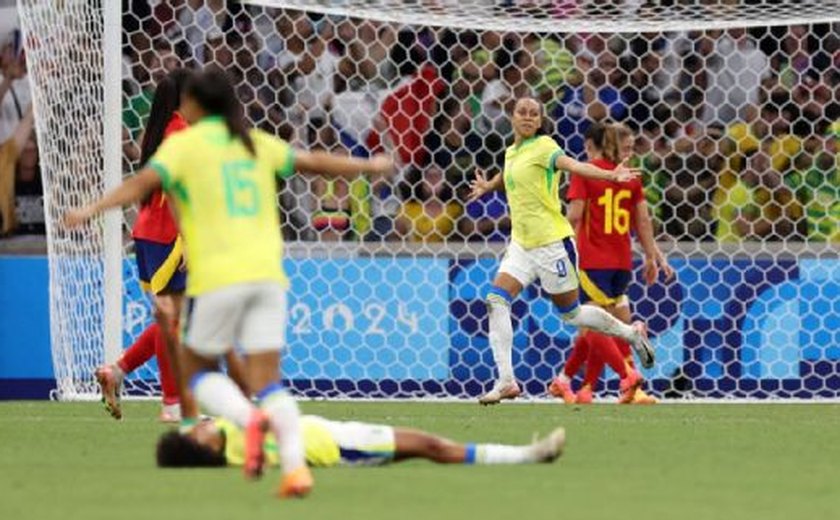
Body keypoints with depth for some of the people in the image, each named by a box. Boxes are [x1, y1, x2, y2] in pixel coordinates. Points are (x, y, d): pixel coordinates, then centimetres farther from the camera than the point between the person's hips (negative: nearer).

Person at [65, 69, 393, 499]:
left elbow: (144, 182, -13)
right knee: (267, 380, 4)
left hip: (217, 279, -4)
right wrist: (370, 165, 41)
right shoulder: (257, 143, 17)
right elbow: (314, 162, 26)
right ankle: (295, 465, -16)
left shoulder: (183, 144, 3)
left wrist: (93, 209, -20)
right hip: (267, 273, 4)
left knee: (198, 369, 12)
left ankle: (249, 419, -16)